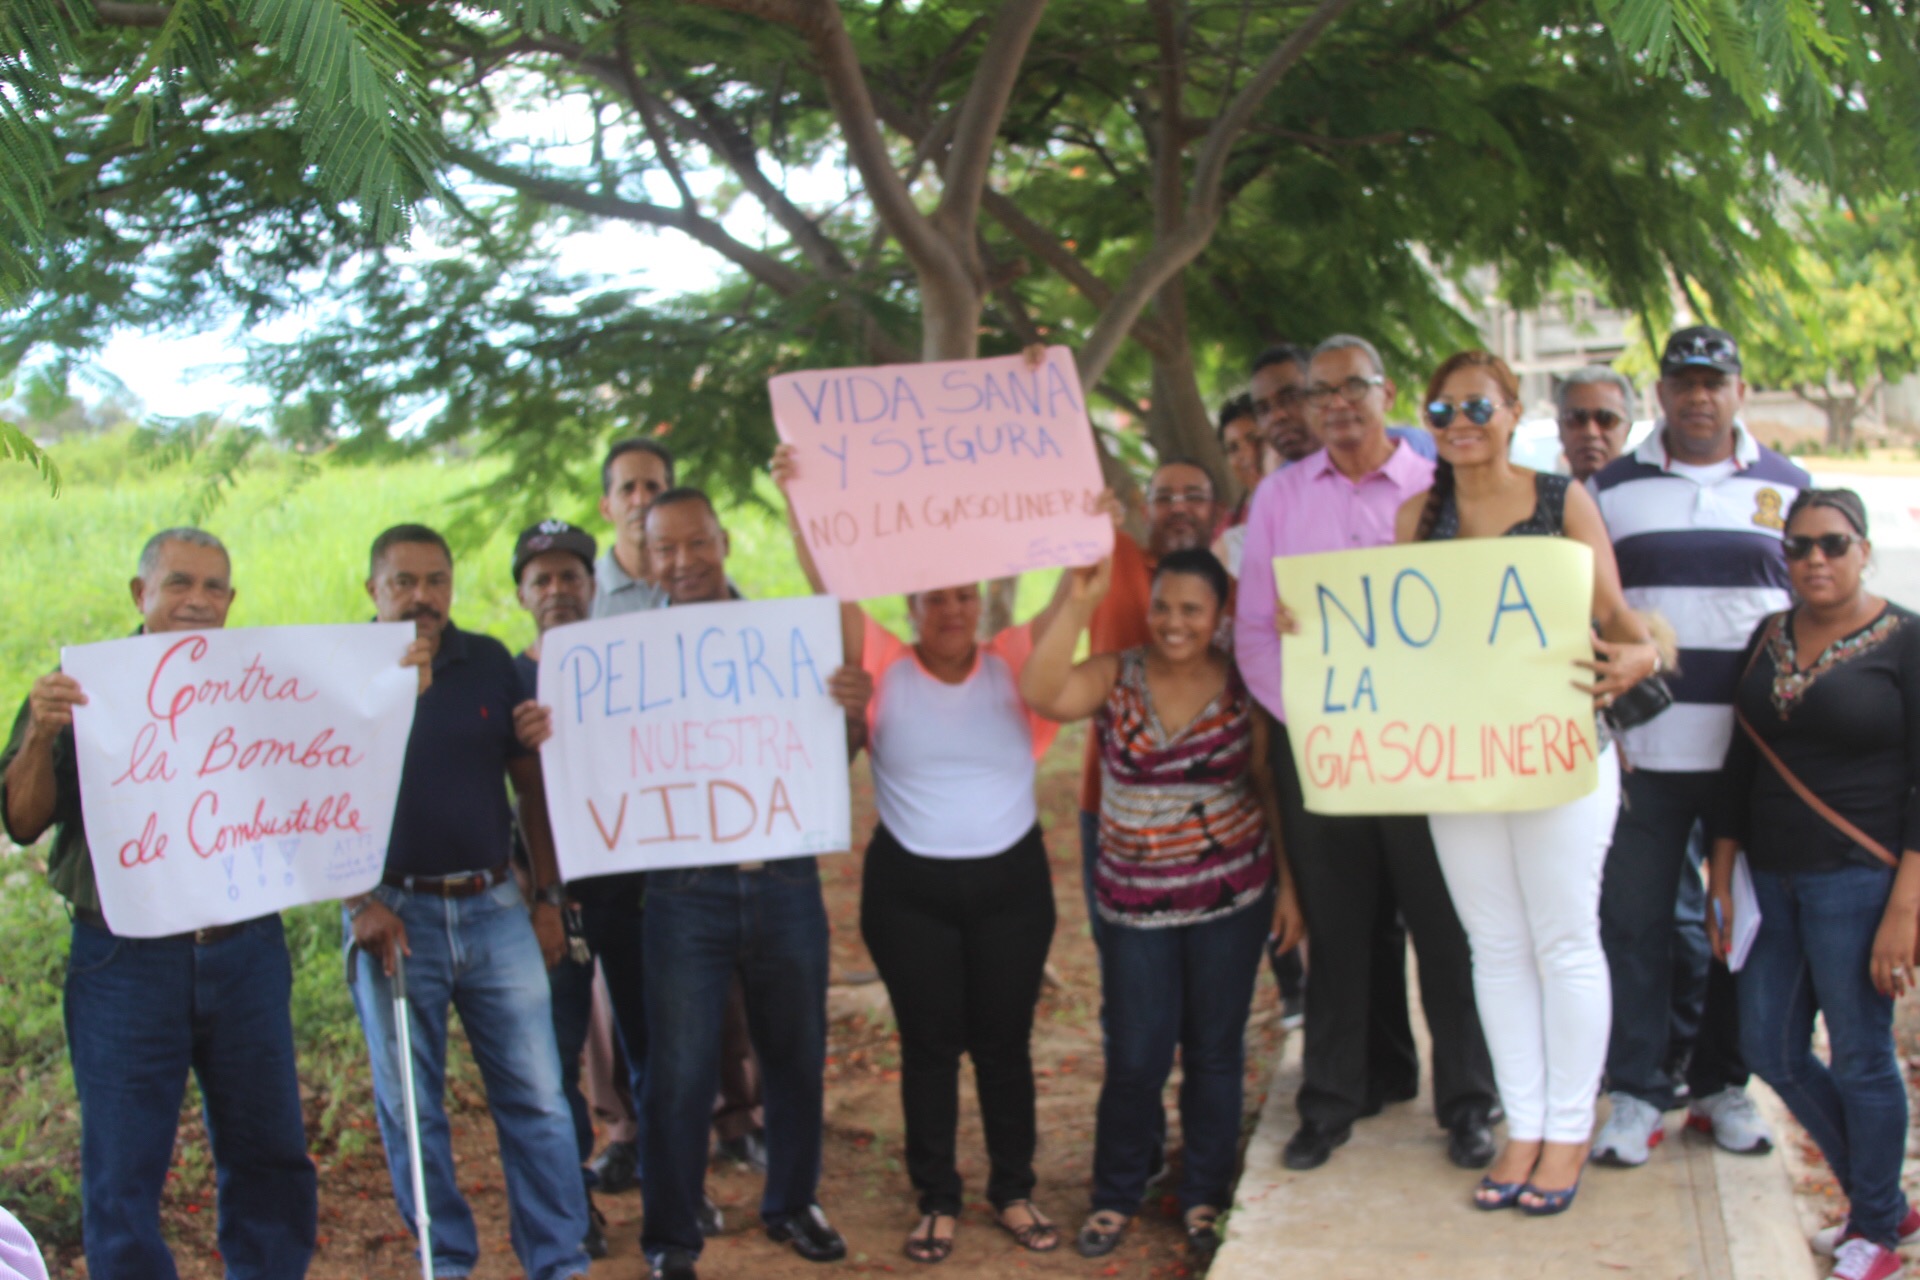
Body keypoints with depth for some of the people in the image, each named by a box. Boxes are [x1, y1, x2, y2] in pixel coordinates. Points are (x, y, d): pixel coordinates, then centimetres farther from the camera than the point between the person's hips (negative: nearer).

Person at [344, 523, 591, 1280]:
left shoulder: (491, 664, 7)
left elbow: (531, 783, 11)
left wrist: (548, 897, 8)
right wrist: (359, 905, -10)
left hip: (493, 907, 2)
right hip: (394, 915, -2)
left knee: (537, 1098, 2)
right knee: (411, 1110, 6)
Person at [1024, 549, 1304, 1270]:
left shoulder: (1243, 688, -3)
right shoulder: (1115, 678, -4)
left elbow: (1271, 789, 2)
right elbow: (1042, 694, -24)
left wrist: (1288, 885, 1)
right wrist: (1078, 604, -29)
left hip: (1232, 898, 0)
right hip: (1137, 904, 0)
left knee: (1215, 1052, 10)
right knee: (1135, 1058, 2)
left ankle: (1205, 1197, 27)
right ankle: (1116, 1196, 23)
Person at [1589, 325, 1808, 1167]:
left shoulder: (1786, 487, 8)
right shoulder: (1613, 488, 7)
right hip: (1644, 747, -1)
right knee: (1634, 922, 0)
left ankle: (1722, 1084, 22)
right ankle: (1635, 1091, 10)